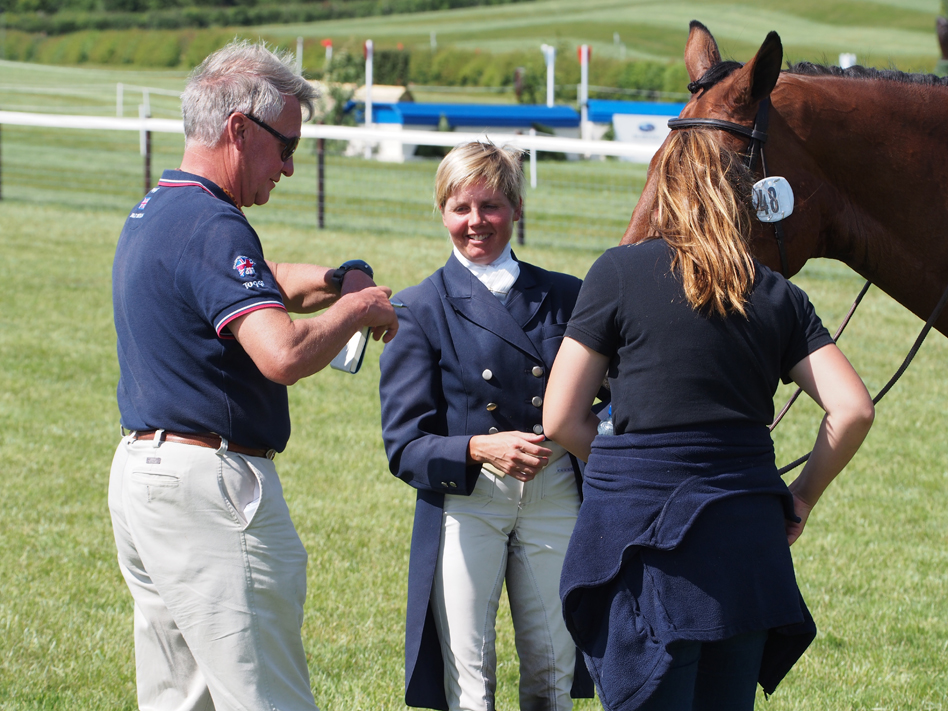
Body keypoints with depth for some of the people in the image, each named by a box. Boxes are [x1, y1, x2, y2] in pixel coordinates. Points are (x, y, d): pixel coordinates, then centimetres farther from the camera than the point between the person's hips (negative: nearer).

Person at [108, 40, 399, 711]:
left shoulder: (152, 214, 15)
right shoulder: (211, 227, -18)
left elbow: (256, 283, 33)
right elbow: (285, 355, -30)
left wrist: (335, 280, 13)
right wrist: (357, 308, -11)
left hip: (142, 474, 10)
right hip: (209, 484, -10)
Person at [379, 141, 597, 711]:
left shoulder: (567, 297, 9)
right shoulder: (420, 309, 1)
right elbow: (405, 445, -5)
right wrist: (480, 449, -23)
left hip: (555, 501, 2)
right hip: (464, 505, -2)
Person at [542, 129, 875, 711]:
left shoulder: (620, 271, 0)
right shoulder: (777, 295, 9)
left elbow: (560, 421, 0)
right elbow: (854, 410, 0)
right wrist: (801, 499, 13)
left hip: (643, 529, -4)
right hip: (748, 536, 4)